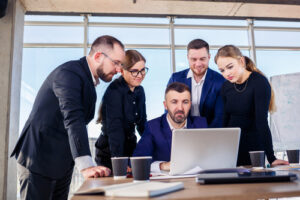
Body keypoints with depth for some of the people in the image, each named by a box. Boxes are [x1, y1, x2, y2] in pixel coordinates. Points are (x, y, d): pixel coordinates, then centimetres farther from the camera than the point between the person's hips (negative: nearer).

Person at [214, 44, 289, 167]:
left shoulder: (259, 82, -14)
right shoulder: (226, 87, 3)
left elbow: (262, 121, -22)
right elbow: (226, 120, 8)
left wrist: (271, 158, -25)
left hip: (252, 148, -5)